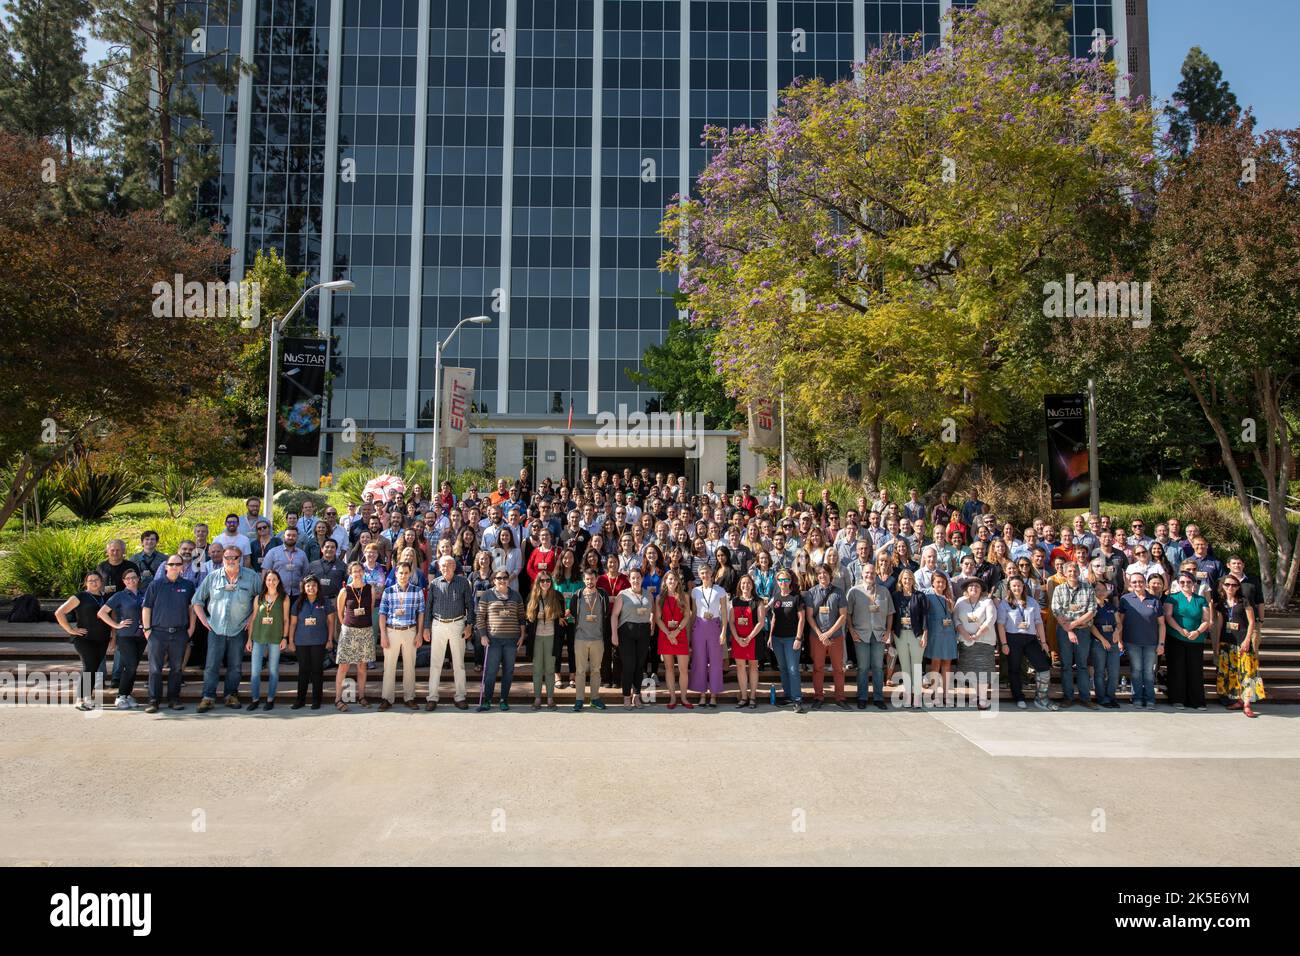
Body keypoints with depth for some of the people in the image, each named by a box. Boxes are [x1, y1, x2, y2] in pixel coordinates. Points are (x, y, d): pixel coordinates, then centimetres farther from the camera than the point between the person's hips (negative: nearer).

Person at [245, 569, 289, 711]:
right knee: (255, 671, 0)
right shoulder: (259, 598, 7)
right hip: (258, 638, 2)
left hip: (275, 638, -2)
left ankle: (270, 699, 13)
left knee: (273, 671, 4)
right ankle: (255, 699, 11)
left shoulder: (284, 598, 3)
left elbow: (286, 619, 3)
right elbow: (253, 619, 9)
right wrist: (249, 638, 6)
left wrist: (285, 638, -4)